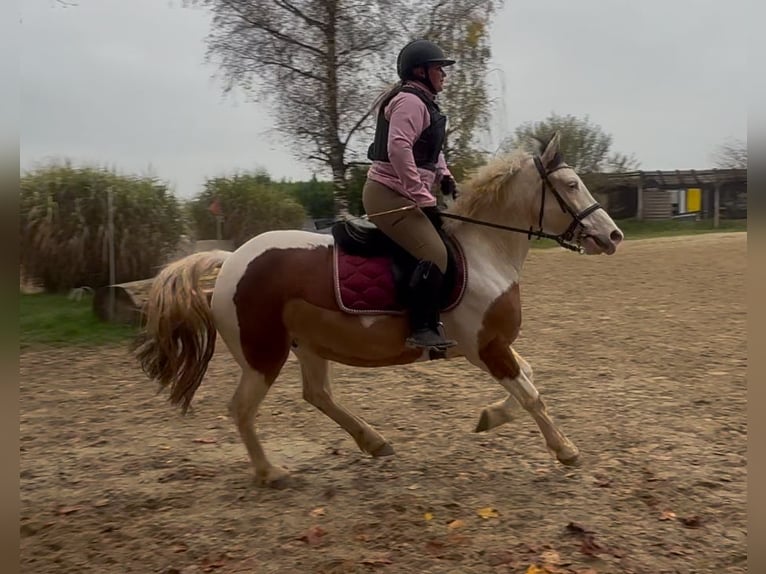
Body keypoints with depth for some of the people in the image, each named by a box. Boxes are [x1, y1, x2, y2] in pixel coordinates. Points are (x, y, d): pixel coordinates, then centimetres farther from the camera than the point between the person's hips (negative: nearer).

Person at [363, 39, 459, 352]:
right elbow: (399, 149, -25)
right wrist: (424, 199, -24)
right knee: (434, 254, -22)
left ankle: (428, 321, 19)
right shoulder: (410, 100, -12)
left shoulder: (423, 103, 21)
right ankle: (422, 329, -21)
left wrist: (443, 175, 9)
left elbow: (431, 148, 30)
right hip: (389, 195, -11)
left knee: (442, 248, 15)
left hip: (400, 195, 11)